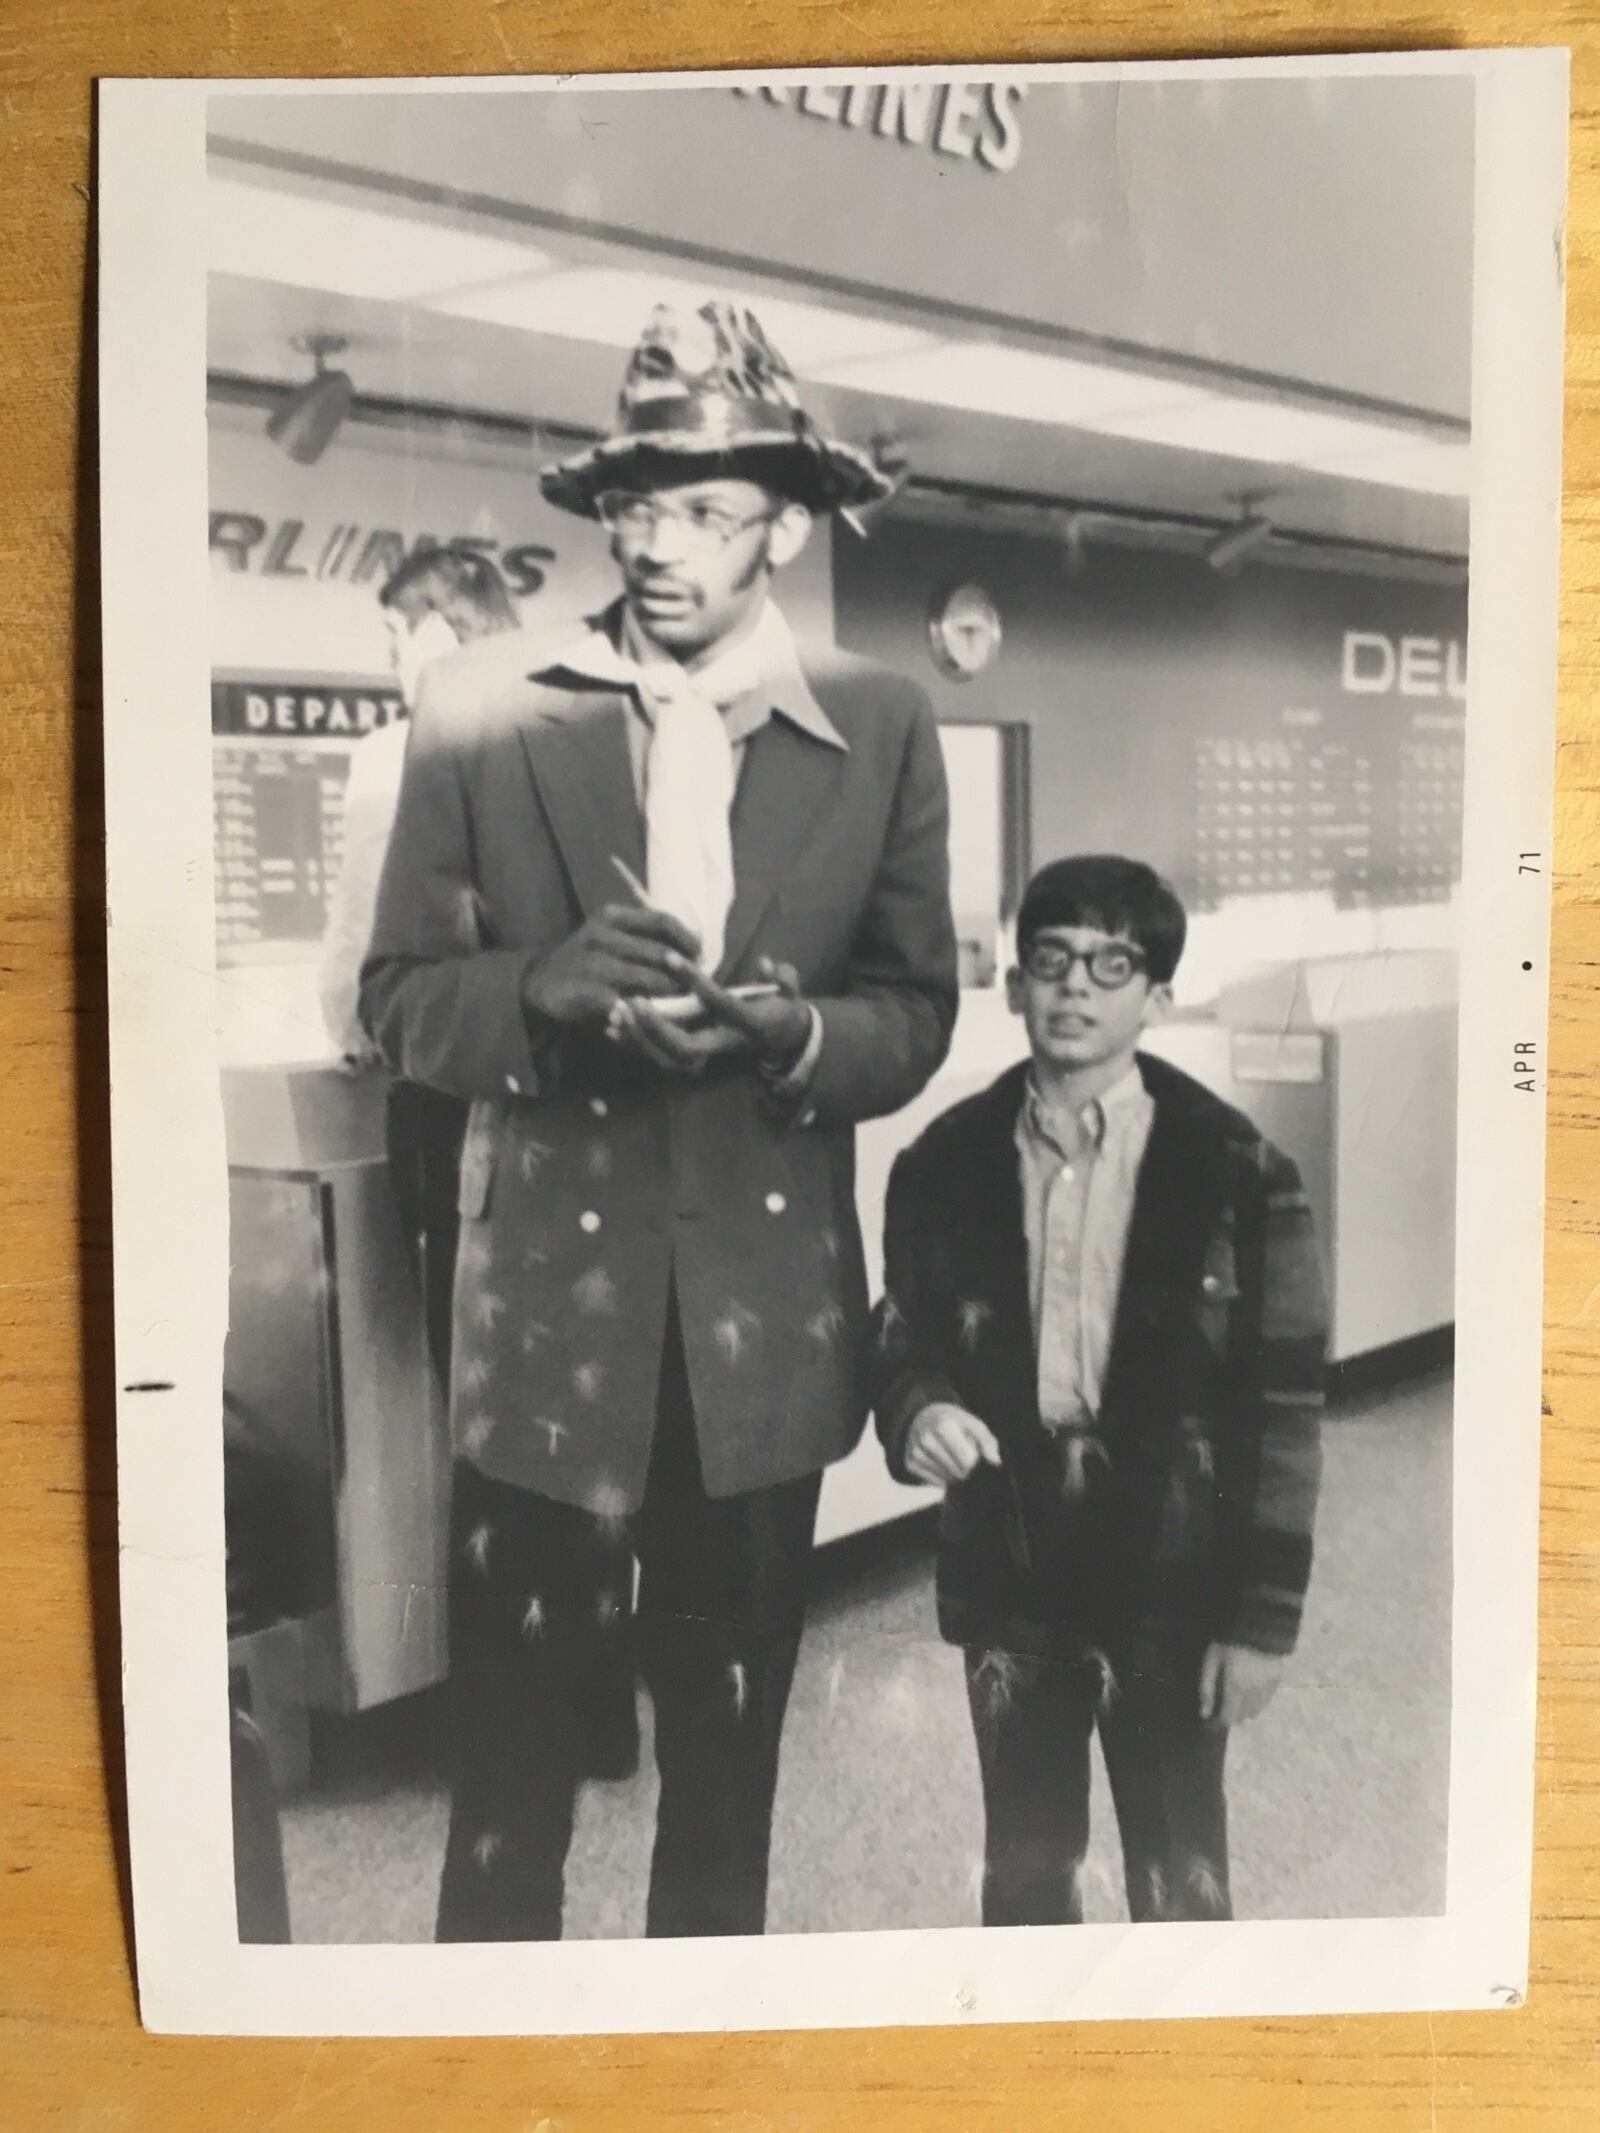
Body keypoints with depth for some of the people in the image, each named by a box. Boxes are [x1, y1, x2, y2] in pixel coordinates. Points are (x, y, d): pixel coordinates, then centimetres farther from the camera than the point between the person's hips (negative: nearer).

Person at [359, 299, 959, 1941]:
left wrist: (796, 1034, -19)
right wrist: (543, 983, -20)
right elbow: (398, 997, 0)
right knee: (510, 1765, 6)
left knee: (729, 1768, 18)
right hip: (546, 1323, -1)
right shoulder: (481, 732, 0)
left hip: (766, 1324, 2)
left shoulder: (882, 732, 3)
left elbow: (915, 1013, 2)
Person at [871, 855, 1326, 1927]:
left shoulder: (1241, 1174, -9)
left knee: (1182, 1886, 13)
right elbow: (907, 1338, 8)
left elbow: (1282, 1411, -7)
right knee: (1024, 1873, 19)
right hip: (1010, 1576, 2)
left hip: (1174, 1582, -2)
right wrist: (916, 1409, -15)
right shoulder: (946, 1162, -1)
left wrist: (1264, 1615, -8)